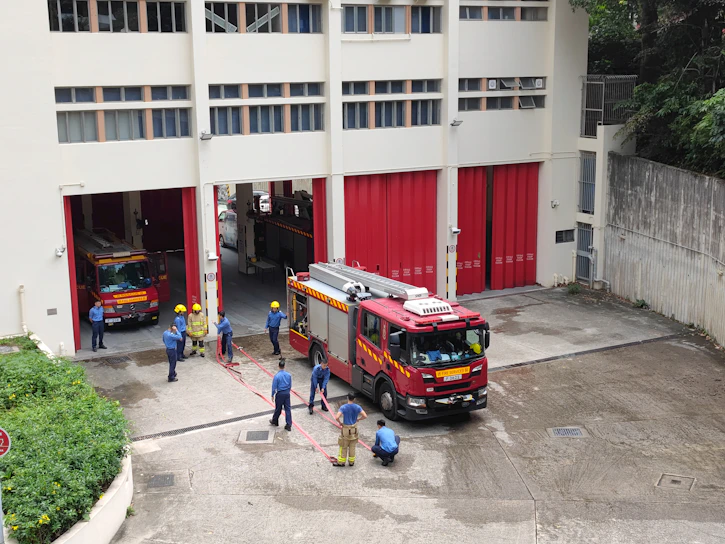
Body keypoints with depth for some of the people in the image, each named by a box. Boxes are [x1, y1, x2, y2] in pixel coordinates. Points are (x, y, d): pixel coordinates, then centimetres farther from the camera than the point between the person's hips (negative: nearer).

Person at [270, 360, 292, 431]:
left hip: (280, 394, -3)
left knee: (278, 408, 14)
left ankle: (275, 421, 34)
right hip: (287, 393, 3)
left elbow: (274, 386, -11)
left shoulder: (277, 376, -17)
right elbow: (290, 385, 7)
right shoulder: (289, 375, -4)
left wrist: (272, 395, 1)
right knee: (288, 409, 5)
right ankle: (289, 425, 6)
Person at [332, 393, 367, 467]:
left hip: (345, 429, -3)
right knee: (352, 447, 16)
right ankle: (351, 461, 25)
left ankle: (341, 462, 20)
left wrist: (340, 422, -8)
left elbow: (337, 417, -27)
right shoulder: (357, 407, -8)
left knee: (343, 447, 11)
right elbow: (365, 416, -12)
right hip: (354, 429, 3)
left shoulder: (343, 407, -16)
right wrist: (358, 419, 4)